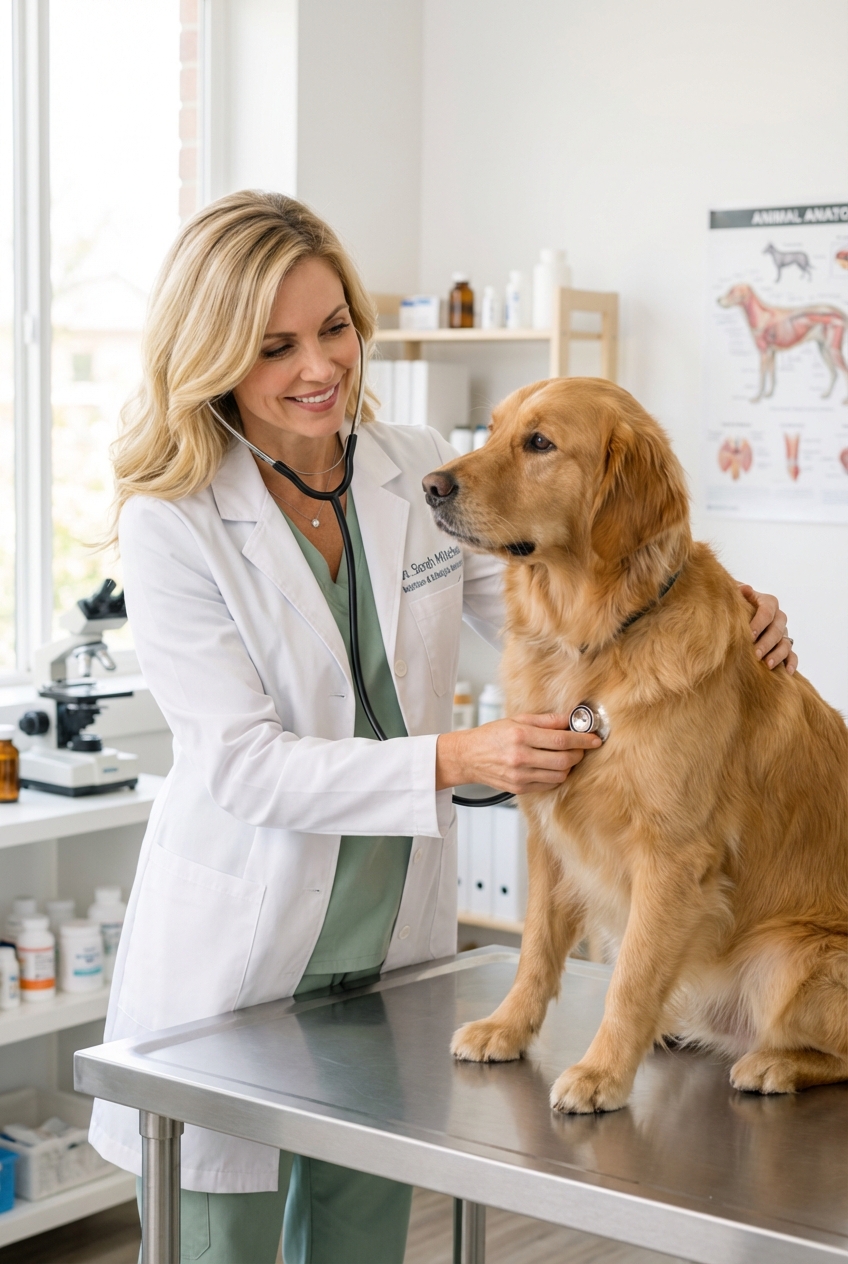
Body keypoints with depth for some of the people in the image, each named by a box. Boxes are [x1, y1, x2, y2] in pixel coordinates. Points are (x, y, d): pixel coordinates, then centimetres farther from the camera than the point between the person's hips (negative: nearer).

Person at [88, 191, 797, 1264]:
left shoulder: (423, 472, 1)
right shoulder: (170, 523, -13)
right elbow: (242, 764, -18)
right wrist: (451, 761, -30)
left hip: (397, 937, 4)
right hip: (236, 950, -4)